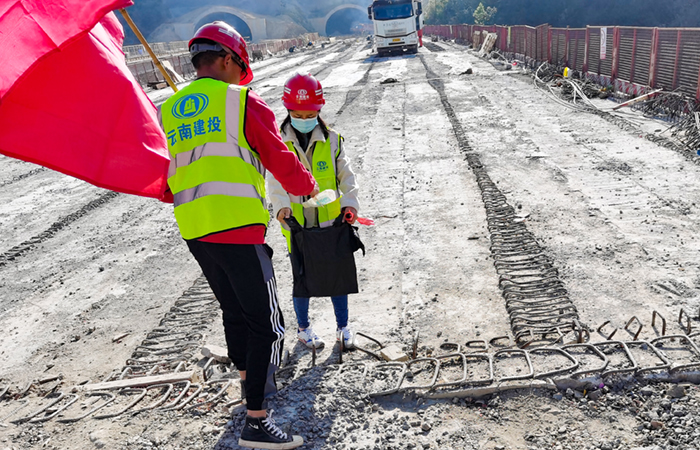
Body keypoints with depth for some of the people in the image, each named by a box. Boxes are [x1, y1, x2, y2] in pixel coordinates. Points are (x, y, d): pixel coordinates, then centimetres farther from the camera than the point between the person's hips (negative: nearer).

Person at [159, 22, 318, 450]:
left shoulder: (166, 112, 13)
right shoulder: (244, 102, -5)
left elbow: (166, 183, 16)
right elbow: (281, 161, -6)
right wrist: (308, 186, 14)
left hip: (192, 230, 7)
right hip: (238, 228, -7)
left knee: (235, 311, 25)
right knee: (267, 324, 2)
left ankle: (250, 380, 43)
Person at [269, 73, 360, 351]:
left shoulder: (331, 139, 1)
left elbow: (345, 174, 1)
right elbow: (275, 179, -12)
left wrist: (349, 202, -15)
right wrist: (281, 206, -30)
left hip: (330, 222, 1)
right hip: (297, 225, -1)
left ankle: (343, 327, 27)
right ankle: (303, 328, 29)